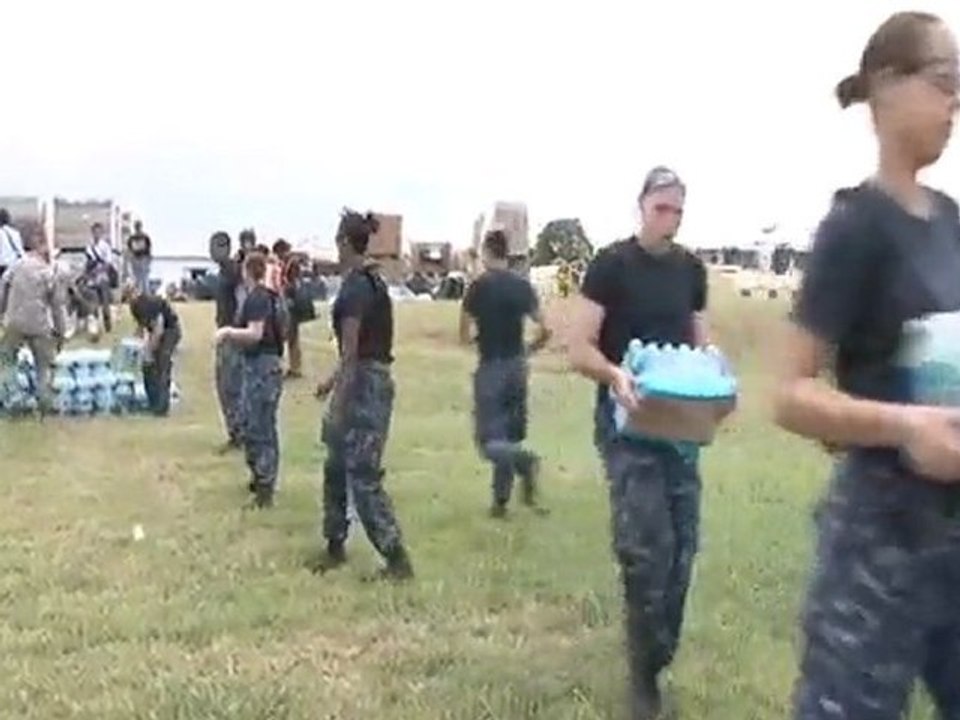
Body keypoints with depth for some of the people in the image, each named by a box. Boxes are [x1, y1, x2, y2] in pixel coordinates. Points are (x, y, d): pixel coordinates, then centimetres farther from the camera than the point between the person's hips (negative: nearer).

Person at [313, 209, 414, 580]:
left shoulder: (355, 286, -16)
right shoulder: (373, 281, 13)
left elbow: (351, 350, -19)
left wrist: (338, 405, -17)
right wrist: (333, 380, 28)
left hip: (364, 384, -10)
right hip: (371, 379, 10)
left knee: (363, 476, -5)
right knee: (336, 469, 17)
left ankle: (397, 560, -1)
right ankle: (335, 547, 28)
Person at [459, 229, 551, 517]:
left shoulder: (479, 286, -9)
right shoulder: (523, 286, 3)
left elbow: (464, 335, -7)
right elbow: (545, 331, 3)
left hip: (490, 368, -5)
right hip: (517, 367, 5)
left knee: (489, 439, -1)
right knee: (508, 436, 14)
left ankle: (525, 461, -29)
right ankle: (500, 499, 17)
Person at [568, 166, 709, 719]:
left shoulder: (692, 269, 9)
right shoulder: (611, 265, -8)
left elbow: (700, 340, 15)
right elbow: (579, 349, -11)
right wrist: (615, 375, -31)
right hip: (627, 421, -6)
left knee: (683, 544, 5)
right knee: (647, 546, -11)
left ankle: (655, 660, 22)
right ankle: (646, 670, 7)